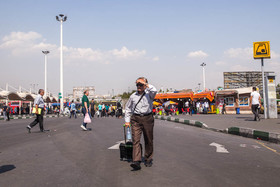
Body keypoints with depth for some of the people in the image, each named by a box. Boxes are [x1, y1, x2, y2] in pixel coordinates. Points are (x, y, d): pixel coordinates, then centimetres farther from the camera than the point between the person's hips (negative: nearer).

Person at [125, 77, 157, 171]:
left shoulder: (149, 94, 2)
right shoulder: (133, 96, 11)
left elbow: (154, 90, -22)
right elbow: (128, 108, 18)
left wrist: (145, 84, -10)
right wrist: (127, 120, 12)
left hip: (147, 118, -1)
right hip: (136, 119, 1)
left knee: (149, 140, 9)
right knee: (135, 140, -11)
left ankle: (148, 159, 26)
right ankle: (136, 162, -15)